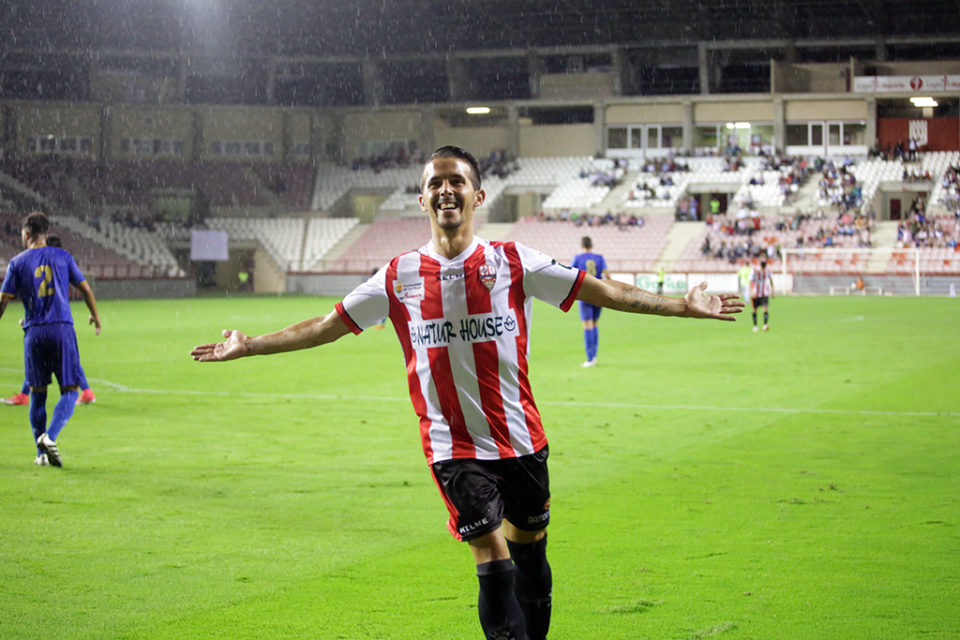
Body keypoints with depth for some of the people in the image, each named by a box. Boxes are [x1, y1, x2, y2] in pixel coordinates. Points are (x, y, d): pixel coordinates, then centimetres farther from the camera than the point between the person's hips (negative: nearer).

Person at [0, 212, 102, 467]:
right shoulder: (62, 257, 7)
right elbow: (85, 289, 13)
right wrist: (95, 316, 29)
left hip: (34, 333, 1)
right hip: (62, 329, -1)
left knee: (37, 393, 11)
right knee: (69, 391, 2)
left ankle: (42, 453, 12)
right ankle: (50, 436, -21)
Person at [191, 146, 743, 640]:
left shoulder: (512, 262, 0)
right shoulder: (400, 277, 1)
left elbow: (601, 291, 0)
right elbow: (329, 325, 8)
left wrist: (682, 306, -6)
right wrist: (248, 346, 5)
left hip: (521, 437, 2)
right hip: (454, 446, -1)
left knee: (529, 548, 12)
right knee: (493, 560, -11)